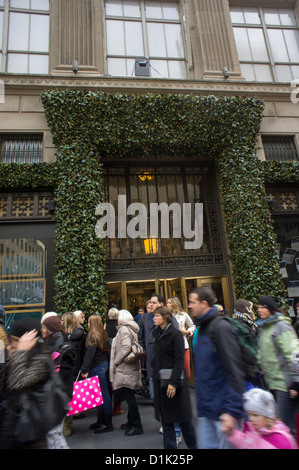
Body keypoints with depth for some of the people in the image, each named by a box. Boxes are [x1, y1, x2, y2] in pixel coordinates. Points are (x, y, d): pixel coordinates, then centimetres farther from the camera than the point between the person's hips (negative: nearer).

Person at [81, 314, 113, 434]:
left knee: (104, 394, -1)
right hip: (103, 364, 9)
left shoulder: (93, 336, -16)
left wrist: (84, 370, -20)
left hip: (97, 367, -9)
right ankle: (101, 421, 25)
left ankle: (107, 424, 8)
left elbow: (89, 354, -22)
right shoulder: (102, 334, 9)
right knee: (101, 394, 15)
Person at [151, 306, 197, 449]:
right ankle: (170, 446, 24)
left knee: (182, 416, 9)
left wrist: (174, 382, -21)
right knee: (165, 417, 11)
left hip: (174, 379, -6)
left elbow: (180, 360, -17)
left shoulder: (175, 334, -14)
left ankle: (192, 444, 30)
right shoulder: (157, 333, 8)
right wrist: (155, 373, 11)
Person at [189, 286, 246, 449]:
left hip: (222, 409, -8)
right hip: (205, 408, 8)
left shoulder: (221, 327, -17)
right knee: (205, 445, 16)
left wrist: (233, 410, -20)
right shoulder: (201, 328, 10)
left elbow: (235, 370, -20)